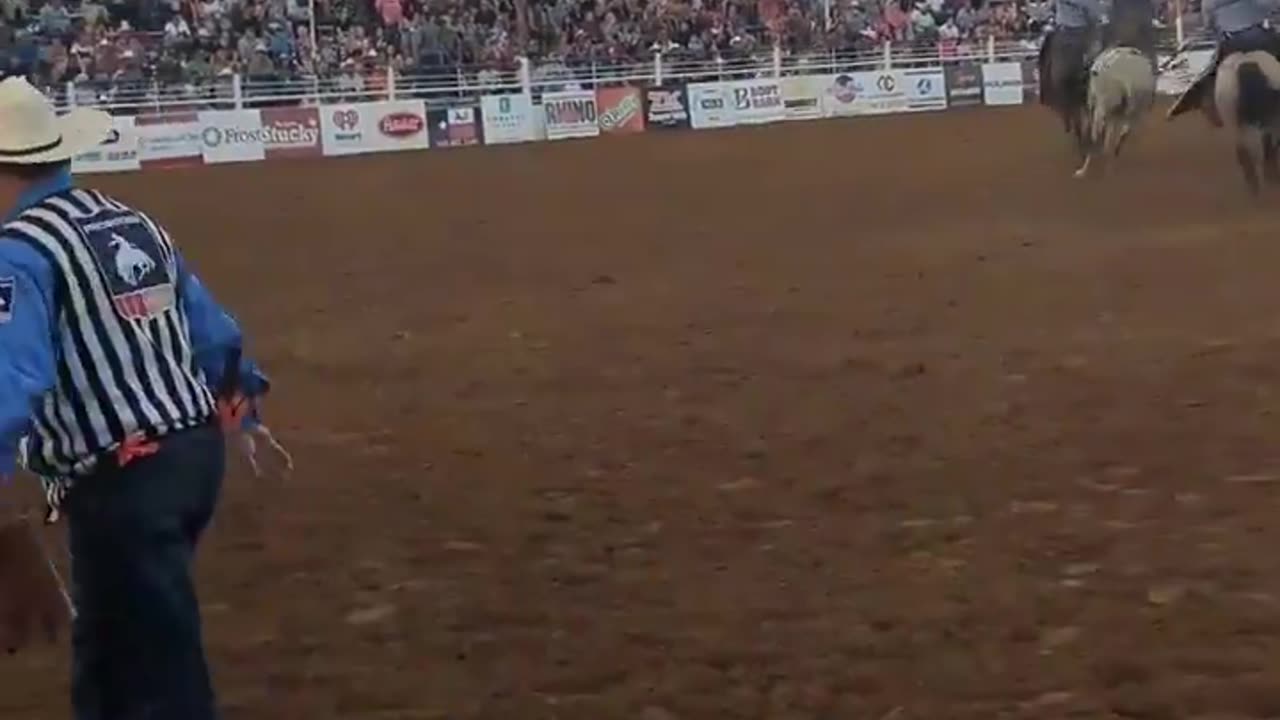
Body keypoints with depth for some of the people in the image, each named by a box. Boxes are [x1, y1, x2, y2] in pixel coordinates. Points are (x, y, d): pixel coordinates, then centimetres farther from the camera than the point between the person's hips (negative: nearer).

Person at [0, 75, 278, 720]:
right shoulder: (135, 223, 10)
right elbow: (216, 334, 18)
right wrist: (243, 404, 35)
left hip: (120, 482, -8)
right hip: (198, 448, 9)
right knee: (106, 645, 28)